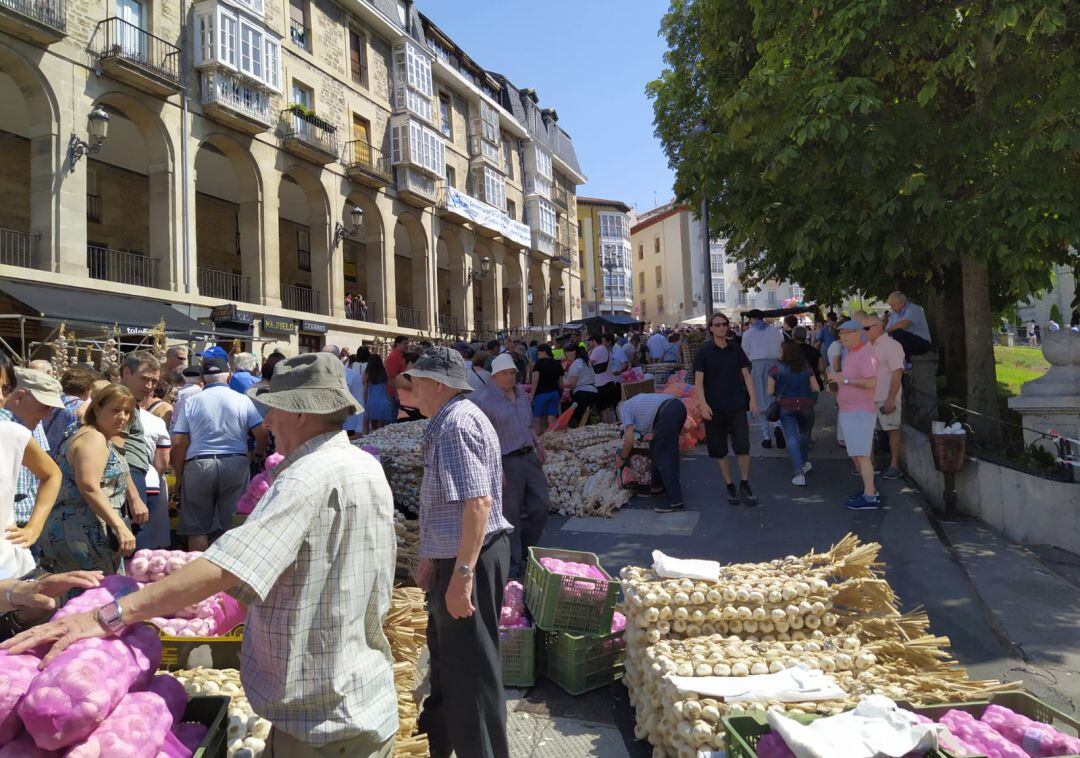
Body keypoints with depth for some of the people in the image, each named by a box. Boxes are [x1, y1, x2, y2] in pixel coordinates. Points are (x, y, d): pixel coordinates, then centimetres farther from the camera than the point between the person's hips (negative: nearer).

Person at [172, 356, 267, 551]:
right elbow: (261, 433, 0)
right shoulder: (243, 400, 3)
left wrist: (178, 476, 9)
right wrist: (260, 455, 19)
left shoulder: (191, 402, 4)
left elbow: (179, 443, 0)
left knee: (197, 528, 9)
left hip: (198, 466, 0)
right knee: (233, 526, 7)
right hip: (236, 464, 0)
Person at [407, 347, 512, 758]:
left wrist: (462, 574, -30)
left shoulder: (457, 424, -22)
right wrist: (432, 556, 22)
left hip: (471, 559, -12)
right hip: (454, 556, 12)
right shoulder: (446, 423, 12)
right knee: (445, 650, 28)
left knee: (470, 667, 2)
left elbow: (477, 502, -30)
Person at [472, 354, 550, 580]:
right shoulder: (484, 400, -12)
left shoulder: (522, 394, 12)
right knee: (511, 514, 1)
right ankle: (514, 564, 15)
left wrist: (539, 444, 13)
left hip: (530, 457, 8)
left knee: (541, 505, 10)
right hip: (507, 462, -7)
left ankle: (526, 551, 29)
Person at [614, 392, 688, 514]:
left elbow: (629, 439, 5)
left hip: (668, 412, -9)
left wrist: (622, 458, 18)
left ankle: (675, 501, -7)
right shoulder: (636, 401, 35)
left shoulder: (623, 408, 14)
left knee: (663, 456, -3)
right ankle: (657, 486, 33)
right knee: (656, 449, 24)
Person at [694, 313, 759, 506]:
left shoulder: (736, 349, 7)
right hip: (714, 408, -1)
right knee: (720, 450, 5)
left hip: (737, 406, 1)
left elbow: (746, 375, 10)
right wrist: (703, 404, -15)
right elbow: (698, 381, -5)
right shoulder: (703, 352, -2)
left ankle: (744, 485, 11)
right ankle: (729, 486, 19)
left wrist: (752, 398, 0)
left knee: (743, 446, -6)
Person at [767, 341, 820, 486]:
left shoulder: (776, 369, -7)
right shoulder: (806, 368, 2)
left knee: (792, 438, -4)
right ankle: (804, 463, 38)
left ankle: (799, 473, -14)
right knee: (804, 434, 24)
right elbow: (816, 388, 2)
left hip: (786, 407, -3)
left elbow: (770, 392, -5)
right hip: (805, 405, 3)